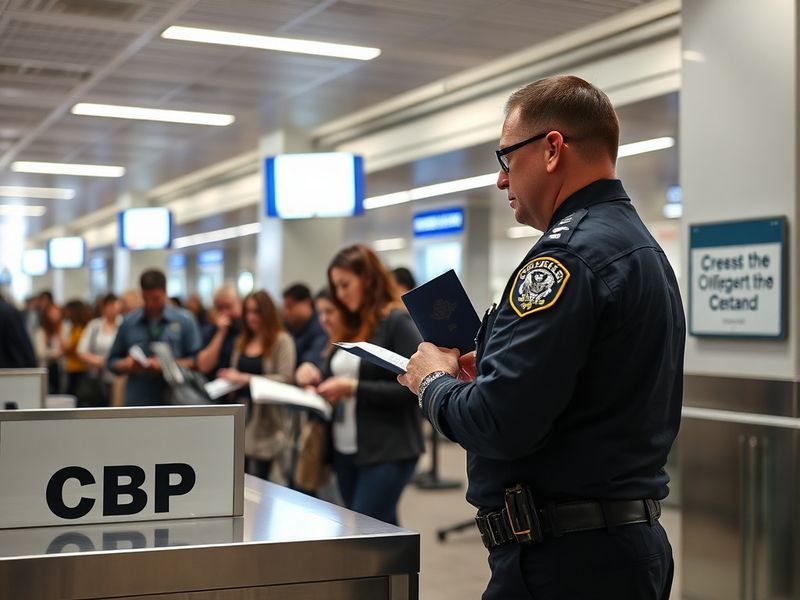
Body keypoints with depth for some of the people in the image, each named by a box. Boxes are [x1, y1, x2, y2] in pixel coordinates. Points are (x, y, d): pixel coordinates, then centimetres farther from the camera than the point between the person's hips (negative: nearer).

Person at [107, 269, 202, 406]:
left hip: (173, 406, -1)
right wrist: (130, 365, -10)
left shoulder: (184, 320, 1)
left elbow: (197, 361, -1)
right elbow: (113, 361, 11)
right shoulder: (129, 323, 6)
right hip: (138, 405, 1)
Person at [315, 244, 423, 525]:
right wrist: (321, 392, -1)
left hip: (388, 453, -7)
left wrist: (354, 389, -18)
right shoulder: (351, 327, 14)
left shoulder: (397, 322, -8)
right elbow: (334, 377, 20)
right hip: (345, 450, 7)